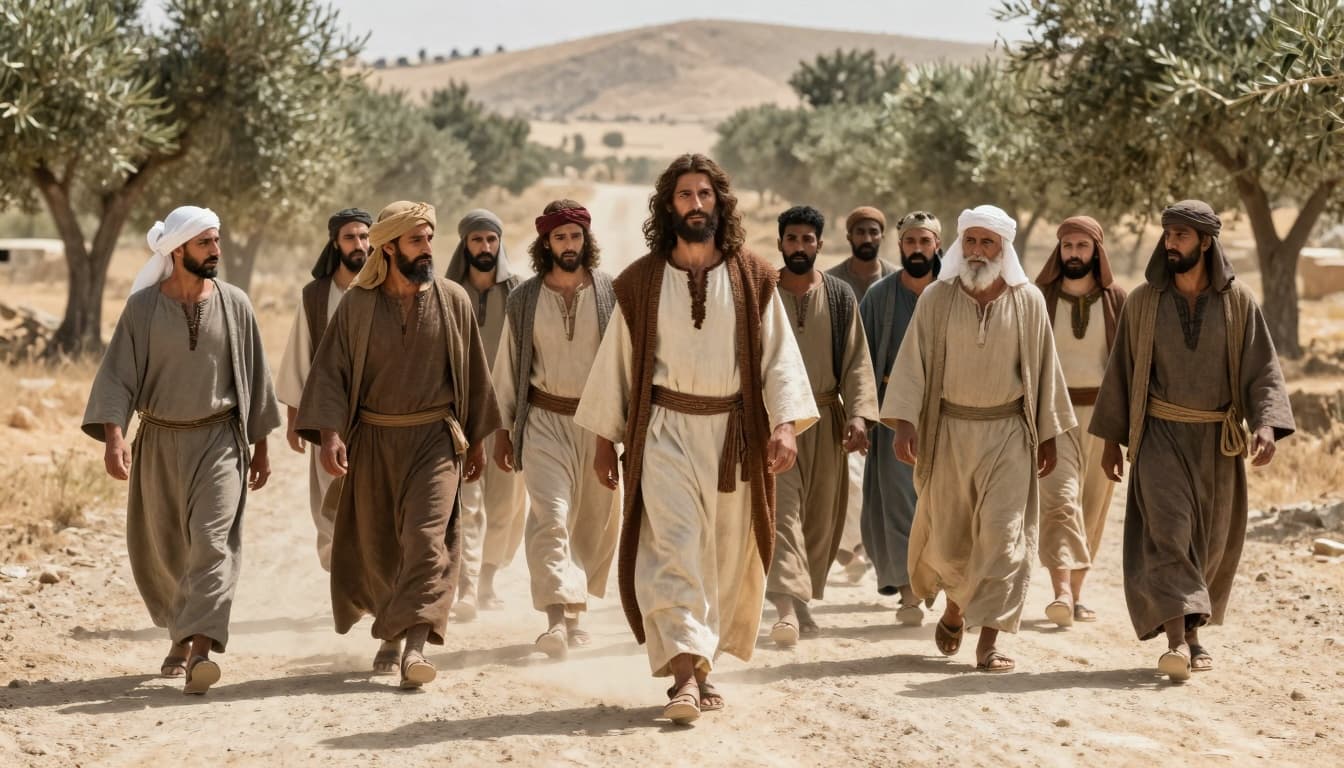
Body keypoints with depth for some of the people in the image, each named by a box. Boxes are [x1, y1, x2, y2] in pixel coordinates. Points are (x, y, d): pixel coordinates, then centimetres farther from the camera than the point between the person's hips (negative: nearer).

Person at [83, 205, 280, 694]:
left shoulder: (234, 305, -1)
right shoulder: (143, 307, -4)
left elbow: (254, 378, 6)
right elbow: (118, 375, -8)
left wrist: (260, 446, 8)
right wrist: (114, 436, -21)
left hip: (219, 439, -1)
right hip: (159, 440, 1)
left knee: (212, 540, -16)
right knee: (160, 549, 10)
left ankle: (200, 650, -24)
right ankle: (181, 635, 32)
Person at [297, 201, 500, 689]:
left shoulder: (452, 300, 0)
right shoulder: (358, 304, -2)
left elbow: (473, 373, 8)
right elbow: (331, 371, -4)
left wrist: (477, 439, 11)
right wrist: (329, 434, -17)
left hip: (435, 437, -1)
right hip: (373, 439, 1)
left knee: (427, 537, -15)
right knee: (374, 543, 10)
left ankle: (415, 645, -21)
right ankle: (391, 630, 32)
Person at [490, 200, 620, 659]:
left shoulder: (611, 293, 0)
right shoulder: (524, 298, 4)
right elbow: (508, 367, 10)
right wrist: (503, 429, 9)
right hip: (545, 419, -1)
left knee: (597, 521, 8)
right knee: (550, 516, -16)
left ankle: (577, 601, 28)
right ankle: (559, 619, -26)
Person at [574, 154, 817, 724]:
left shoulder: (752, 278, 4)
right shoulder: (641, 281, 3)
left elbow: (778, 355, 0)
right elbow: (616, 359, 8)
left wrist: (785, 424, -13)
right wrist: (605, 438, 7)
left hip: (732, 432, 2)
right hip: (664, 430, -1)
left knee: (726, 556, 7)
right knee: (673, 546, -14)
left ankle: (700, 660, 23)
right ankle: (686, 672, -20)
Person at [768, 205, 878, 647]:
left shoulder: (840, 296, 6)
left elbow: (856, 360, 3)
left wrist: (858, 414, -9)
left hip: (826, 419, 3)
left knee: (822, 516, 8)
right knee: (782, 509, -15)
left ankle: (804, 599, 23)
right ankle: (787, 606, -26)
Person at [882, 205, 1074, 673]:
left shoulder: (1028, 301, 0)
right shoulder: (937, 299, -2)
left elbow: (1044, 369, 4)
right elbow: (913, 362, -6)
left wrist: (1048, 435, 5)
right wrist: (903, 422, -17)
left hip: (1008, 432, -1)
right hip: (949, 430, 1)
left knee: (1002, 533, -8)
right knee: (948, 533, 9)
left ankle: (989, 639, -6)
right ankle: (954, 605, 38)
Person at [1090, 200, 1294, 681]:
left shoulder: (1237, 301, -1)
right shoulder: (1144, 301, -1)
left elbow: (1262, 369, -4)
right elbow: (1122, 370, 5)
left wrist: (1267, 425, -20)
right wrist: (1111, 439, 4)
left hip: (1217, 440, 2)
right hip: (1161, 434, -1)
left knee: (1210, 540, 8)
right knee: (1166, 529, -16)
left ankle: (1192, 629, 27)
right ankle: (1177, 641, -26)